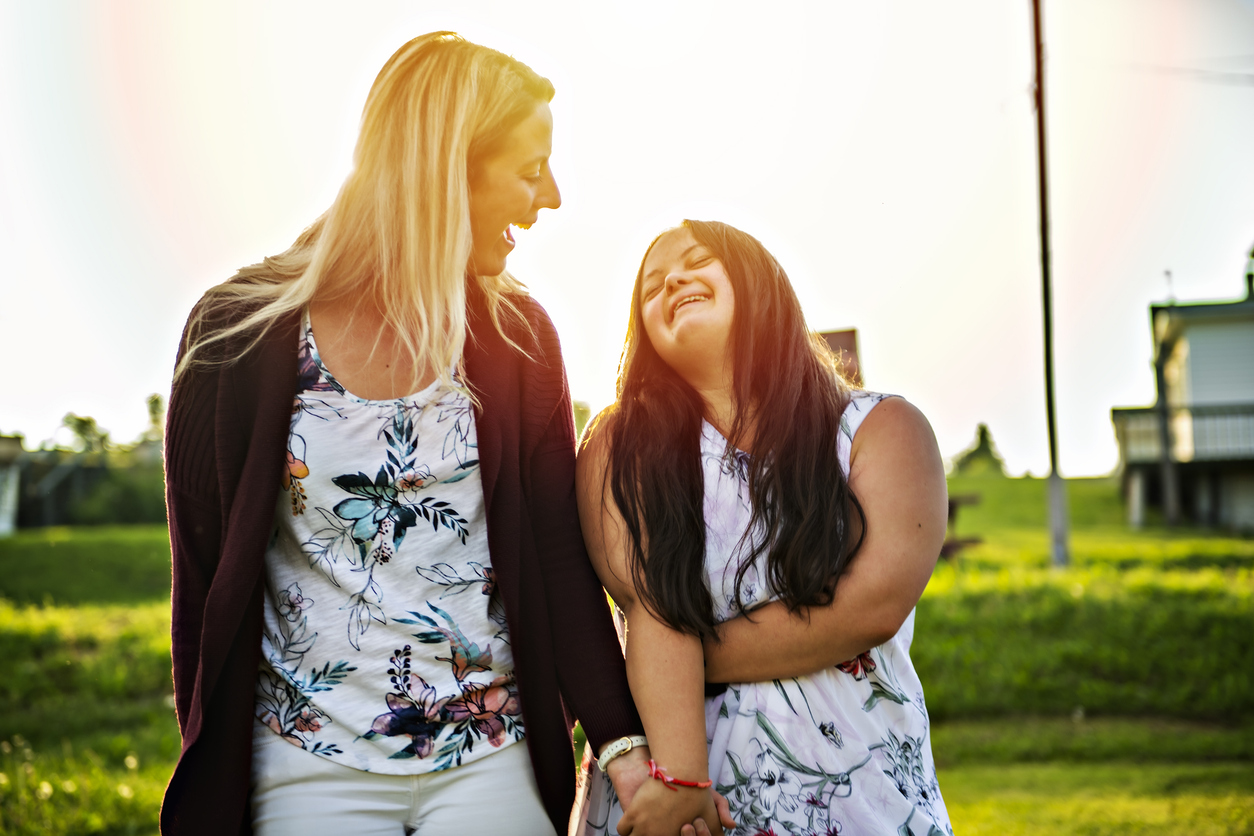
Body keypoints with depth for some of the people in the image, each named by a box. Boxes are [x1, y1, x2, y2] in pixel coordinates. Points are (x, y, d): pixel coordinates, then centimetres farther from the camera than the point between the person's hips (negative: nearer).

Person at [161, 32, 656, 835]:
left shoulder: (518, 336, -1)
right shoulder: (242, 333, -9)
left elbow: (558, 550, -1)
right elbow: (207, 579, -3)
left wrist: (621, 740, -8)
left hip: (493, 760, 2)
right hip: (311, 769, -2)